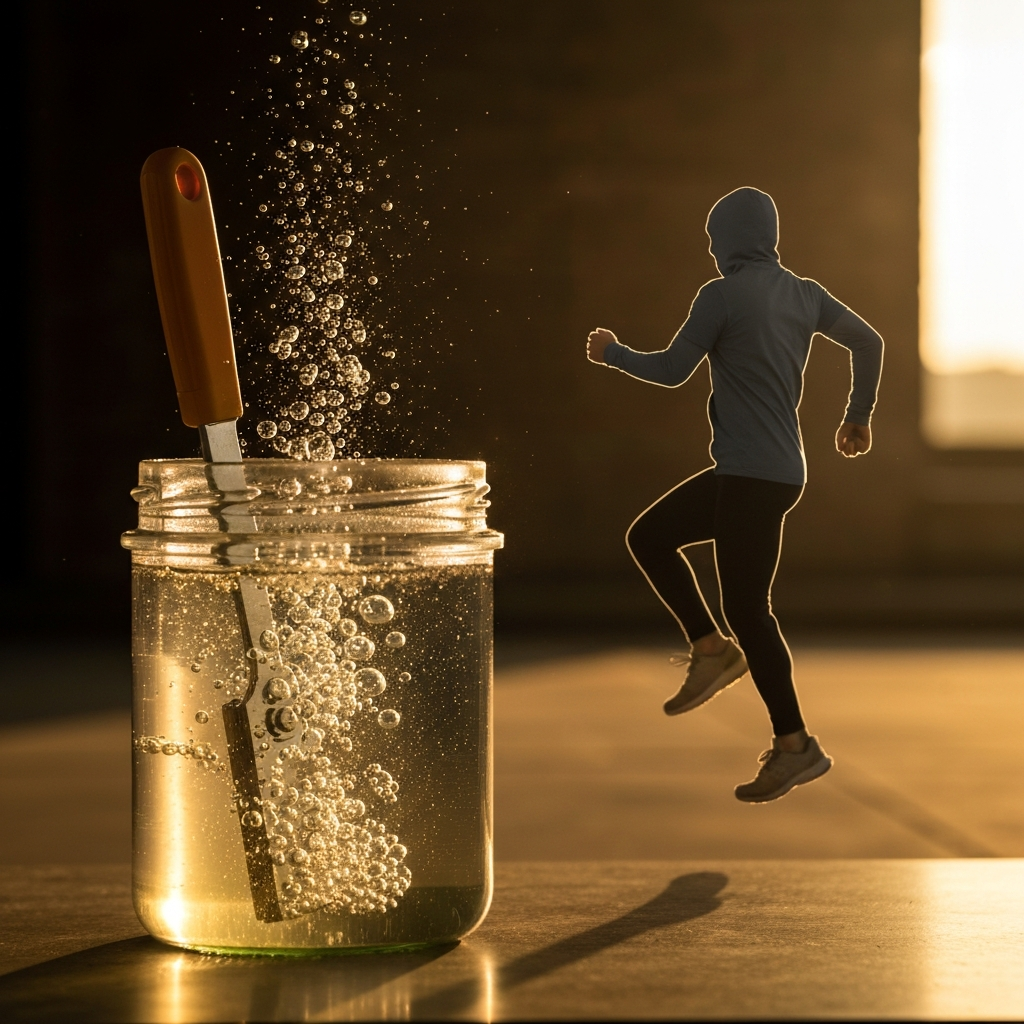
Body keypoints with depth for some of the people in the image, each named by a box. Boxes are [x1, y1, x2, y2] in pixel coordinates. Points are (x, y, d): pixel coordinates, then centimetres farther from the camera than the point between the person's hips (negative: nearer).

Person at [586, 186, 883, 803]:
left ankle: (796, 744, 0)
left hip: (754, 478, -9)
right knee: (649, 537, 17)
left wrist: (612, 353, 9)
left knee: (747, 608, -4)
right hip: (779, 468, 9)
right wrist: (859, 418, 30)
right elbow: (869, 342, 17)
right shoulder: (803, 294, 10)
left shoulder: (723, 295, -12)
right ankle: (711, 649, 12)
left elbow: (672, 370, -8)